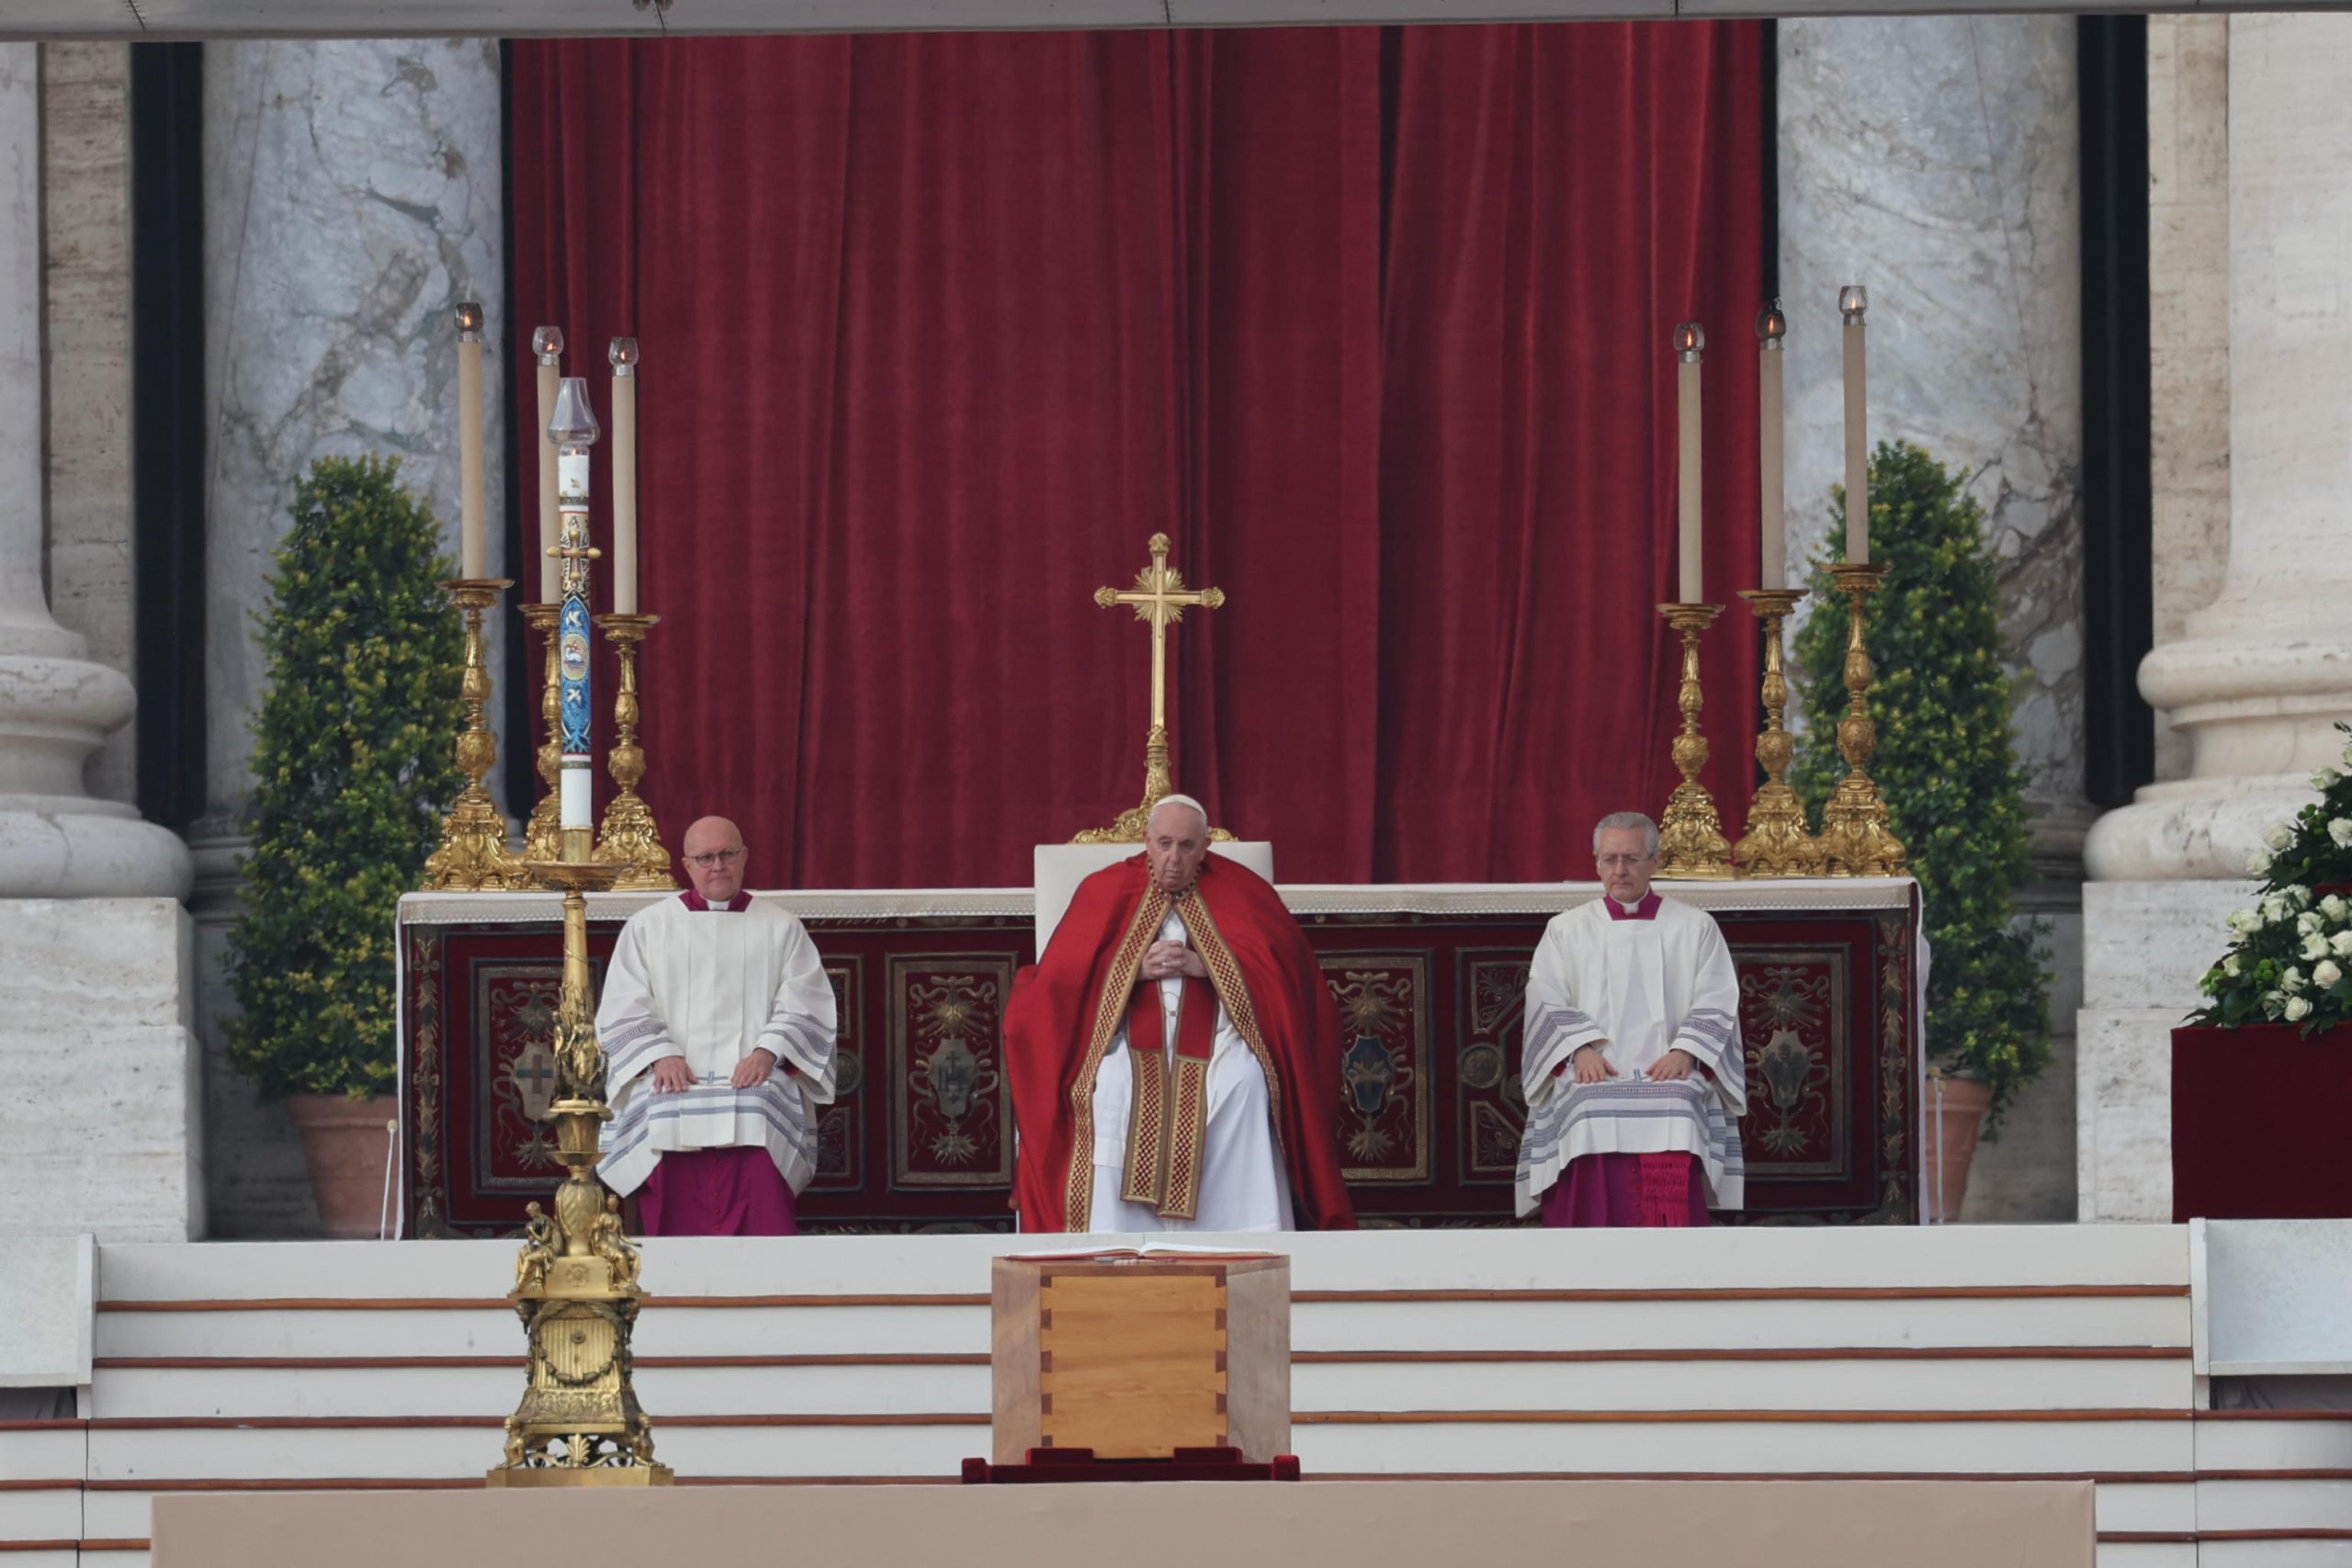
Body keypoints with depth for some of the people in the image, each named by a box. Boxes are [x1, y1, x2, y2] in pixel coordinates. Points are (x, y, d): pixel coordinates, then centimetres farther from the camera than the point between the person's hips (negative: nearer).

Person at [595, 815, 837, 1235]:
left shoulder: (781, 927, 17)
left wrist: (767, 1051, -11)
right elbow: (624, 1010, 9)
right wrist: (660, 1055, -9)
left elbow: (805, 1005, 7)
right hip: (673, 1086, 1)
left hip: (755, 1078, -1)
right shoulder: (647, 927, 18)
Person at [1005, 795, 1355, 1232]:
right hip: (1131, 1038, 0)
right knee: (1111, 1085, -34)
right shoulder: (1107, 892, 12)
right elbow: (1060, 977, 5)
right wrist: (1137, 968, -10)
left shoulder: (1235, 890, 11)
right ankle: (1109, 1241, -33)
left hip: (1213, 1036, 0)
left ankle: (1251, 1244, -31)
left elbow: (1280, 965, -1)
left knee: (1246, 1081, -33)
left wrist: (1201, 965, -13)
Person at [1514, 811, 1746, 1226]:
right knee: (1590, 1118, -34)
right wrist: (1582, 1048, -13)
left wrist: (1685, 1051, -12)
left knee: (1675, 1113, -34)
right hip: (1592, 1075, 0)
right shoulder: (1566, 930, 17)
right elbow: (1548, 1004, 7)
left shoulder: (1696, 927, 16)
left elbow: (1716, 1005, 7)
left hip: (1668, 1072, 0)